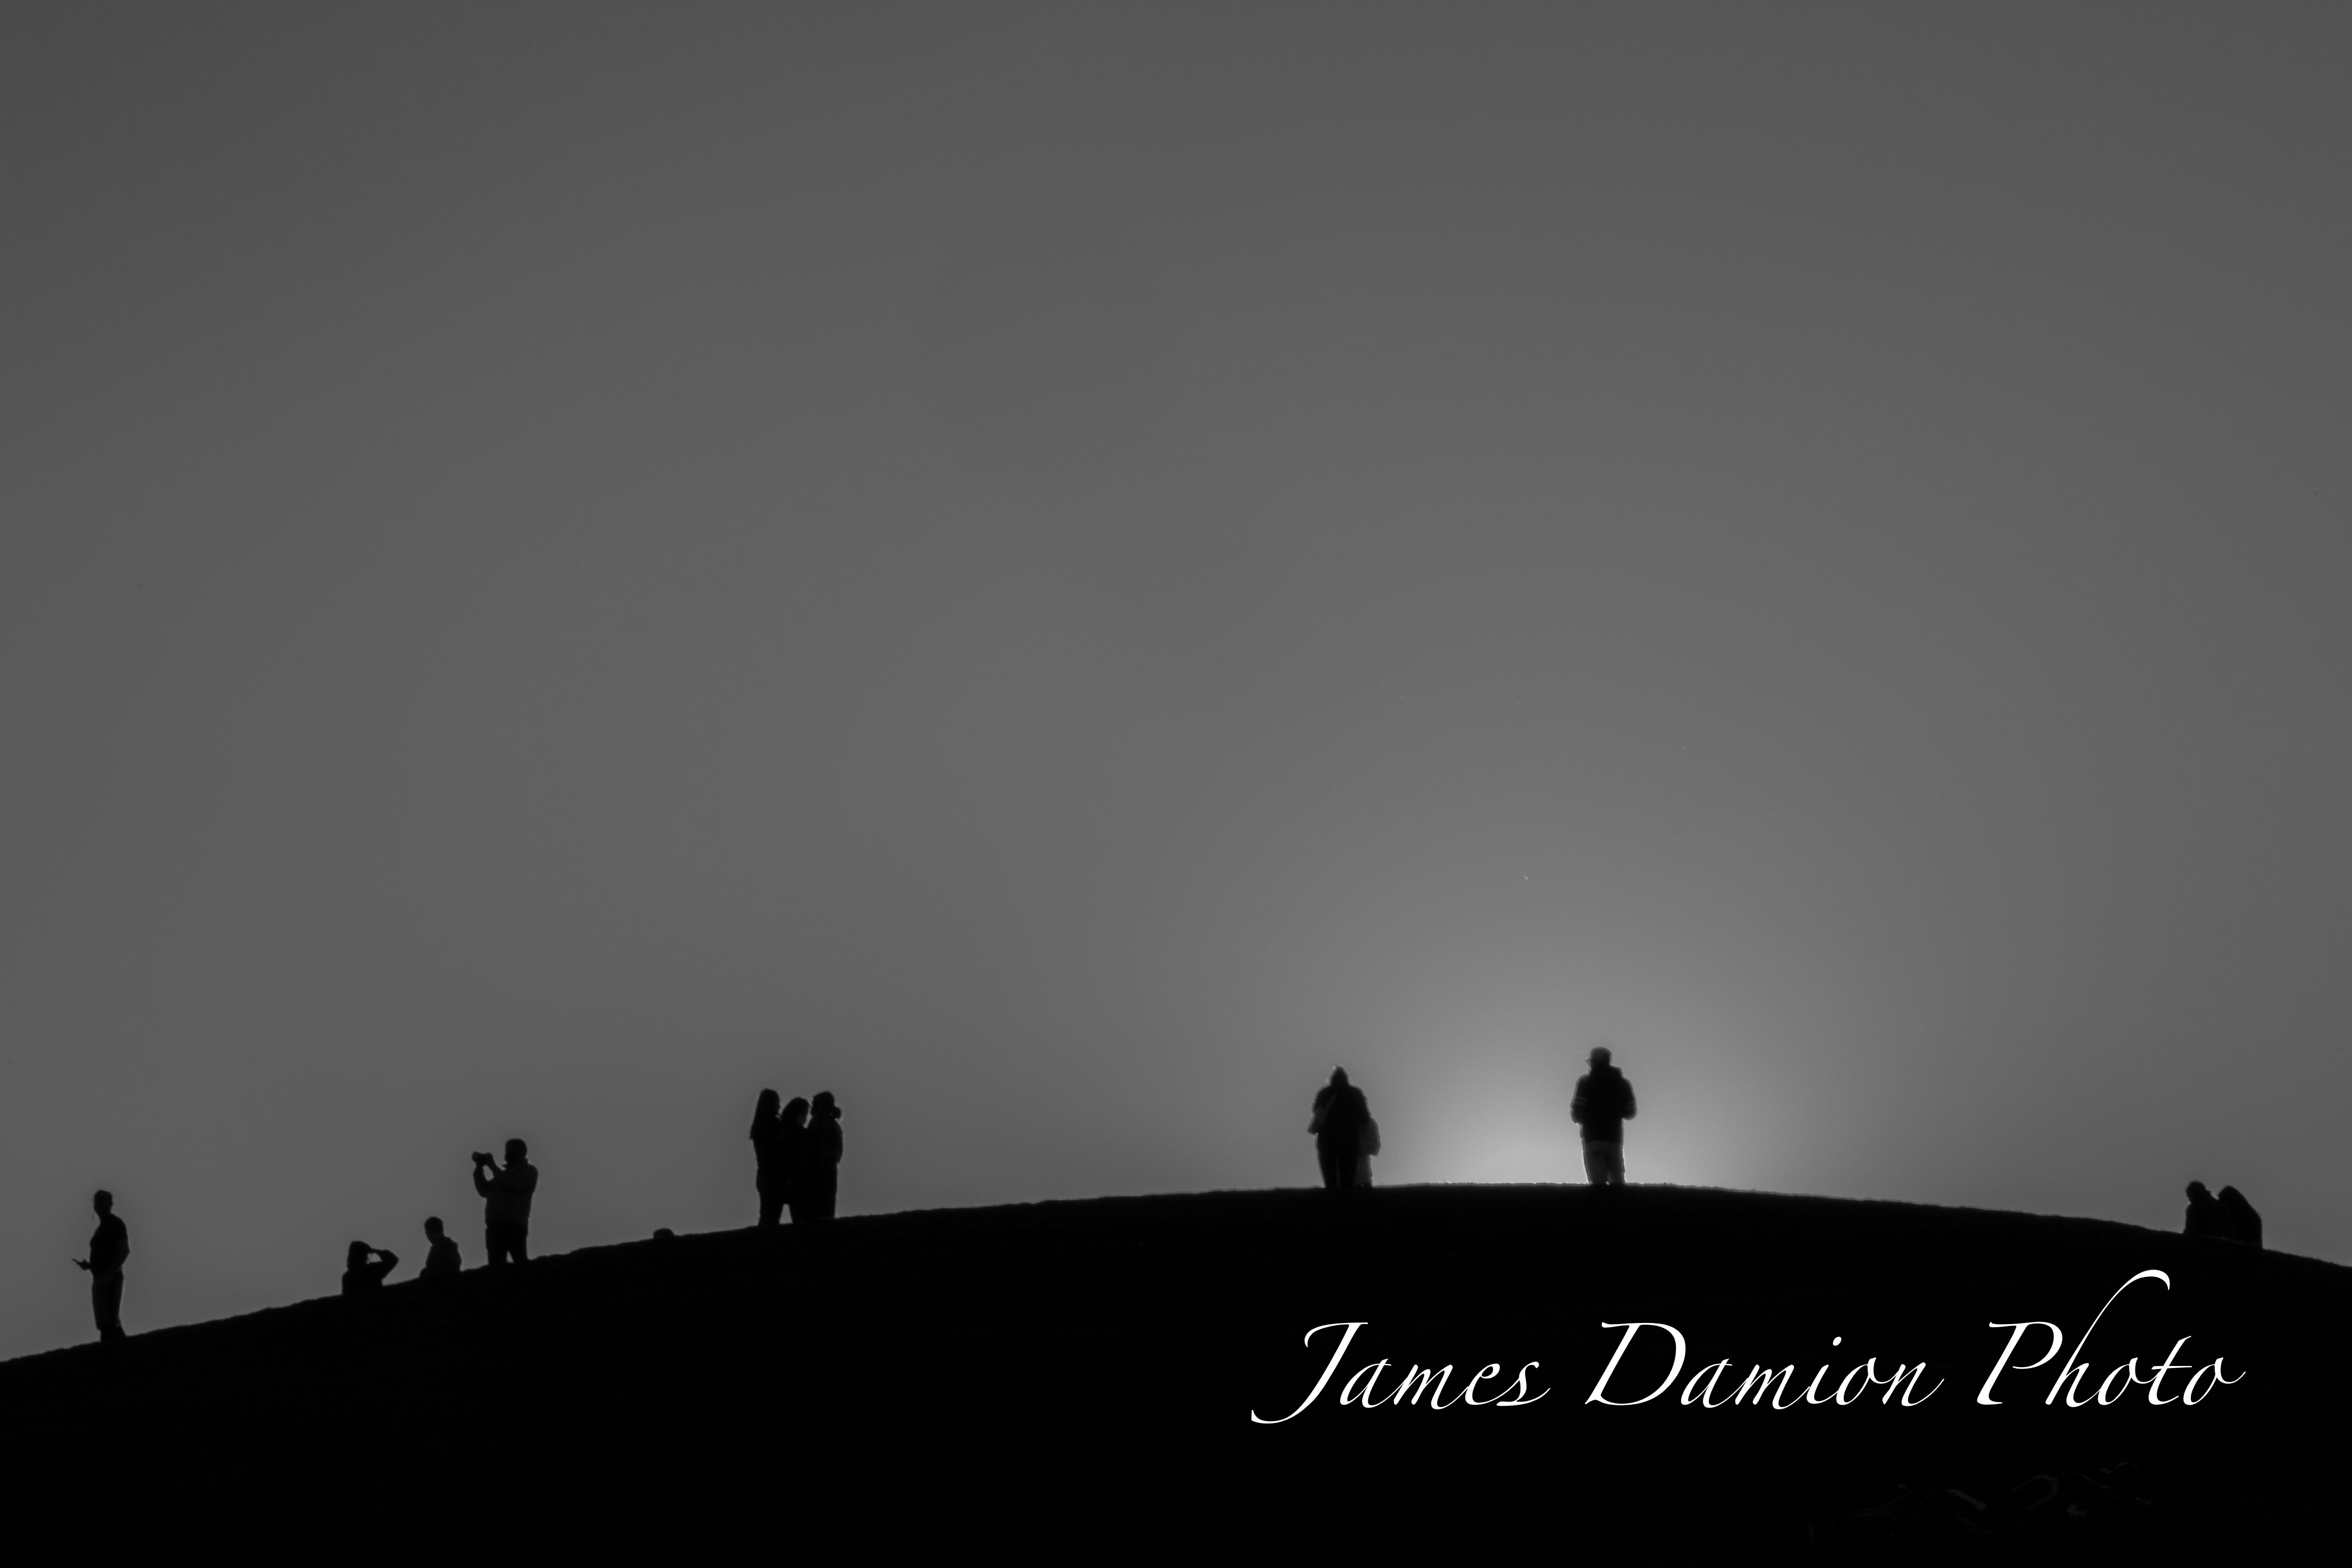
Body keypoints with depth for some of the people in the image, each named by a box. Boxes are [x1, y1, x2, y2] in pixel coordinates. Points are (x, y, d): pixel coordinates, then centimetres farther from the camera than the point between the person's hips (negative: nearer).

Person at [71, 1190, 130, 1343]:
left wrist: (109, 1274, -21)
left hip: (110, 1279, -9)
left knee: (110, 1323, -16)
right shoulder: (102, 1227, 22)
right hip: (101, 1280, 9)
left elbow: (125, 1251, -14)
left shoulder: (115, 1223, -4)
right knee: (106, 1324, 6)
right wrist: (88, 1265, 8)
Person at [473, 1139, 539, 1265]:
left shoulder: (529, 1171, 7)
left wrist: (493, 1167, -3)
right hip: (495, 1226, 6)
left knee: (521, 1266, -11)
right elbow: (485, 1190, 23)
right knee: (496, 1266, -4)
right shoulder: (506, 1173, 27)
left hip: (514, 1226, -6)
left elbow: (513, 1185, -9)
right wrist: (479, 1168, 13)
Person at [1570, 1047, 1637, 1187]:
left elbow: (1577, 1112, -9)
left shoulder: (1586, 1083, -4)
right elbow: (1629, 1113, 10)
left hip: (1593, 1138, -4)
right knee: (1617, 1180, 9)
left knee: (1598, 1180, -8)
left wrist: (1578, 1120, 13)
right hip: (1615, 1137, 4)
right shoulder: (1622, 1083, 9)